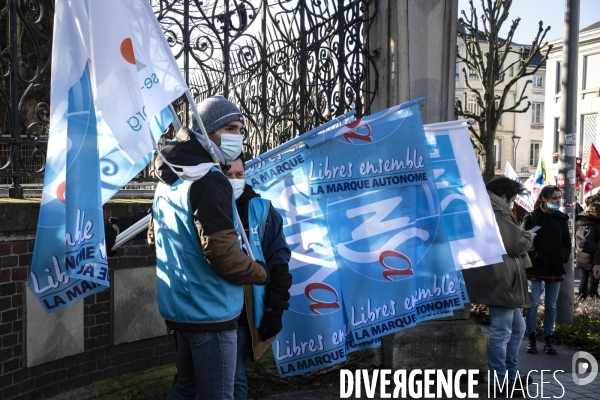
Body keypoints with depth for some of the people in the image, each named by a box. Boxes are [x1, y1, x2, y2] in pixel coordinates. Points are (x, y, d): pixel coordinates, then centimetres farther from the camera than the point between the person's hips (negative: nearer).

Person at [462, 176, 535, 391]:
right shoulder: (497, 213, -14)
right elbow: (515, 245, -14)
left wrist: (520, 236, 17)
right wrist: (528, 237, 5)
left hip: (501, 280, 11)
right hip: (500, 281, -11)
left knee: (517, 327, 20)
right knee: (501, 332, -5)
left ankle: (510, 374, 28)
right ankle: (499, 383, 2)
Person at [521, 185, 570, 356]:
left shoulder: (561, 218, 7)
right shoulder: (531, 217, -6)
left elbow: (567, 242, 12)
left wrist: (563, 257, -1)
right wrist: (533, 256, -15)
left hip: (555, 268, 4)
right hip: (535, 268, -4)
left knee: (551, 306, 10)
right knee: (533, 304, 3)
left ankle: (548, 340, 19)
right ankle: (531, 339, 13)